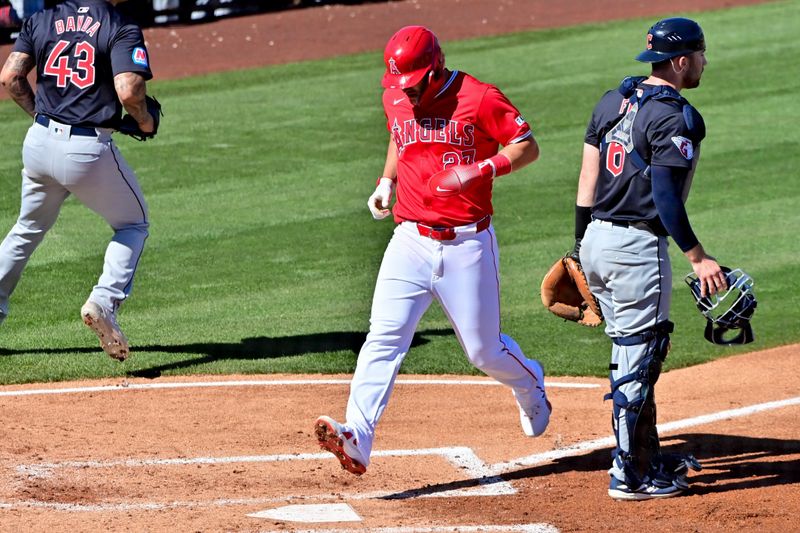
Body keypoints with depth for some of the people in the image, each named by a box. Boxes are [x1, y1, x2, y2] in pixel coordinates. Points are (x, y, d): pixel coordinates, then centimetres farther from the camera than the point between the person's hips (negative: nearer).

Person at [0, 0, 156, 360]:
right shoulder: (121, 29, -9)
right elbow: (128, 91, -21)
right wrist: (145, 121, -1)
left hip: (39, 142, 5)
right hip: (88, 150, -5)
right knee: (133, 224, 16)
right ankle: (104, 303, -4)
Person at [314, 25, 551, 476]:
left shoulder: (479, 98, -9)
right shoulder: (396, 100, 8)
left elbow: (528, 147, -7)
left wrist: (483, 170, -23)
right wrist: (386, 182, 11)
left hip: (467, 244, -4)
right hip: (410, 240, 4)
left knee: (484, 350, 7)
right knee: (384, 338, -14)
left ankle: (530, 386, 41)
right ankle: (357, 441, -25)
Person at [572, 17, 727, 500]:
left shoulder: (613, 101, 10)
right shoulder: (676, 117, -14)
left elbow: (587, 180, 12)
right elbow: (664, 197, -20)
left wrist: (581, 247, 19)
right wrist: (698, 258, -18)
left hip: (597, 242, 9)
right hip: (638, 247, -9)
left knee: (634, 354, 20)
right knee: (638, 359, -1)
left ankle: (647, 456, 30)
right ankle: (630, 475, 3)